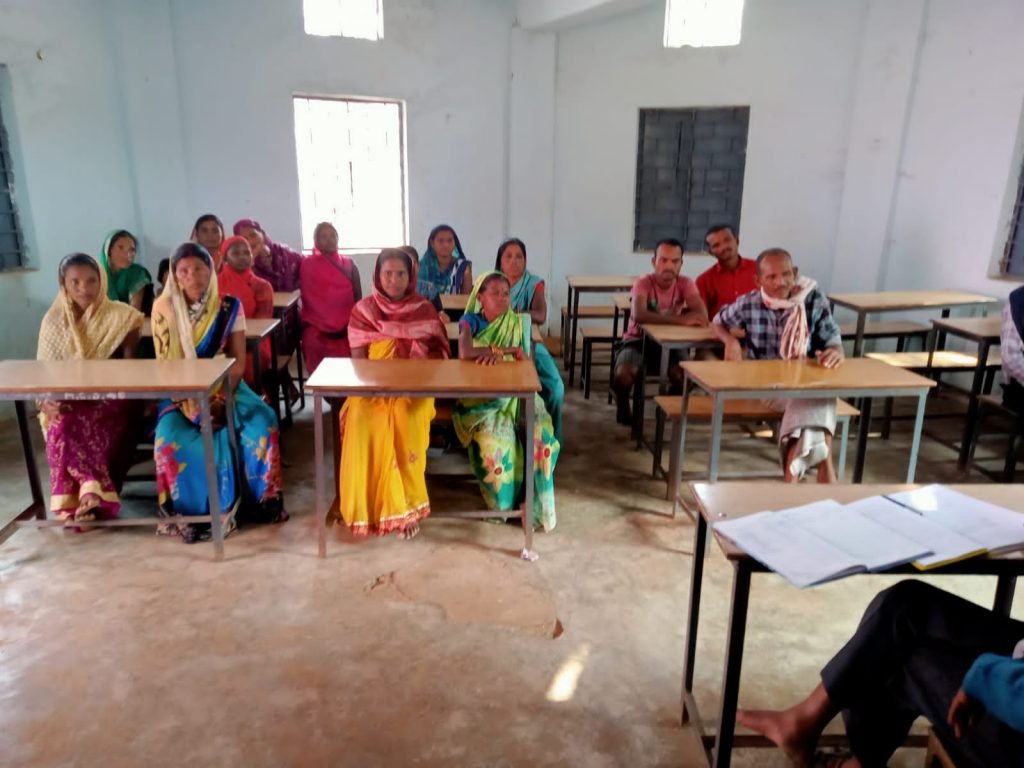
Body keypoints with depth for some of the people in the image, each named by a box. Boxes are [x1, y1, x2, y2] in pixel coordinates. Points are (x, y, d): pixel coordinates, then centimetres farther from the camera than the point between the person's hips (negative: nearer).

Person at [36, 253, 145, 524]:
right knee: (62, 426, -30)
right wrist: (46, 399, -17)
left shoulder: (120, 317, -2)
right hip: (68, 401, 3)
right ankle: (92, 496, -26)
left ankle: (75, 502, -26)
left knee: (78, 425, -32)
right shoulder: (54, 320, 6)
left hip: (111, 399, -2)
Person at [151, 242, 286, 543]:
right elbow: (164, 364, -5)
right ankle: (191, 511, -10)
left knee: (262, 425, -25)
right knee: (170, 437, -30)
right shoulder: (163, 308, -4)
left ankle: (259, 498, -6)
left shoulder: (229, 307, -3)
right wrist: (189, 402, -18)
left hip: (225, 386, 1)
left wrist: (220, 398, -18)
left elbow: (239, 360, -4)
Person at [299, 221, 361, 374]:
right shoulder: (307, 265, 10)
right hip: (316, 327, 0)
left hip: (346, 328, 0)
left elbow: (358, 299, 10)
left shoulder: (349, 264, 14)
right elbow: (308, 299, 6)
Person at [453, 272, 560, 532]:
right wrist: (505, 349, -15)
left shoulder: (517, 323, 9)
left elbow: (525, 362, 0)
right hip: (480, 395, -3)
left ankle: (535, 502, -10)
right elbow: (465, 353, -21)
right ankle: (501, 499, -4)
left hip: (514, 392, 3)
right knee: (494, 437, -31)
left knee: (540, 433, -25)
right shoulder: (470, 320, 0)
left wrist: (498, 352, -17)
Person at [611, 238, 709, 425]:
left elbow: (702, 315, -22)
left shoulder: (685, 283, -7)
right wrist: (680, 319, -37)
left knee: (685, 375, -25)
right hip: (638, 340, -2)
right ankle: (623, 407, 3)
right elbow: (639, 315, -36)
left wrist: (659, 318, -29)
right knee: (623, 375, -31)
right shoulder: (643, 283, -16)